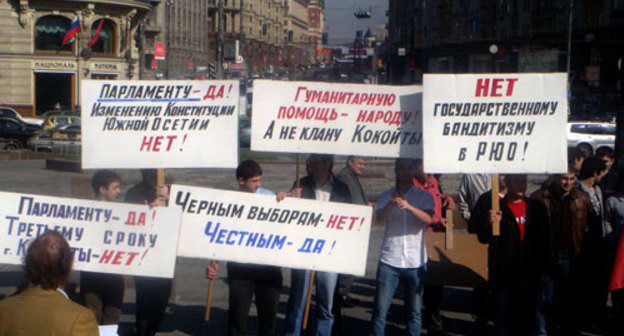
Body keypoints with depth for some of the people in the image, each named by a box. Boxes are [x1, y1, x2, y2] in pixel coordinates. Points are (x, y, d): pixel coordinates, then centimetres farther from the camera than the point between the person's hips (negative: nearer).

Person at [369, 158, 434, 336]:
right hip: (389, 260, 0)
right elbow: (380, 220, -5)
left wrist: (409, 206, -28)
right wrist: (391, 204, -24)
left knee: (414, 311, 6)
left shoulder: (424, 196, 7)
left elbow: (428, 219, -10)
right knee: (380, 308, -2)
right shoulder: (386, 196, 9)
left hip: (416, 261, 0)